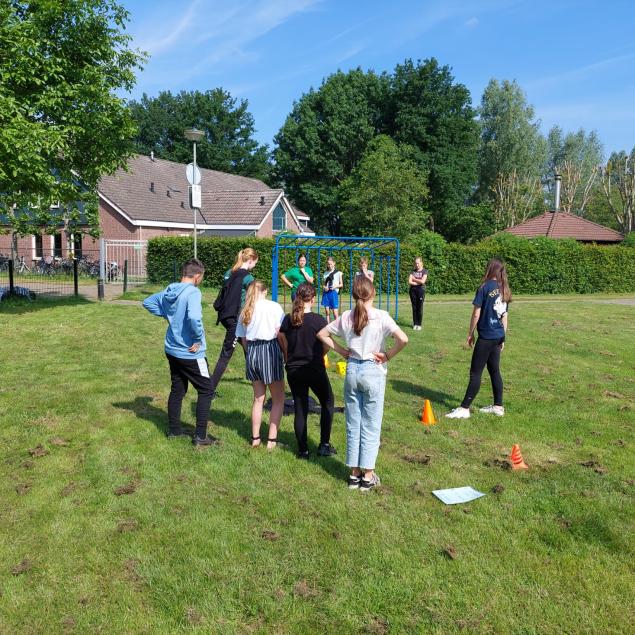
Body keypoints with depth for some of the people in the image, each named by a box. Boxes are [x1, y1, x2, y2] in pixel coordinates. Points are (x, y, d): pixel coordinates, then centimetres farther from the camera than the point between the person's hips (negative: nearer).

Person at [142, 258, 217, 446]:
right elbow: (193, 317, -36)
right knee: (206, 390, 5)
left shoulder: (169, 291, 4)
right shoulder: (192, 292, -21)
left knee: (177, 390, 19)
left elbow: (147, 302, 18)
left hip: (172, 351, 8)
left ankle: (174, 430, 29)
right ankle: (200, 436, 6)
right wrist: (199, 339, -21)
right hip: (190, 353, -8)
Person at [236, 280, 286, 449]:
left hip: (252, 351, 5)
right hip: (270, 349, -5)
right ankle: (272, 439, 6)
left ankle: (255, 438, 21)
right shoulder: (274, 307, -2)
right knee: (278, 399, 8)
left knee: (258, 398, 18)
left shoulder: (245, 310, 12)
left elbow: (243, 339, 9)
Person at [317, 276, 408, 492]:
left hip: (352, 370, 4)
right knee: (371, 426, 8)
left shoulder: (346, 317, -1)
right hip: (373, 372, -3)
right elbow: (403, 339, -24)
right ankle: (368, 476, 14)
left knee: (353, 425, 13)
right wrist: (388, 355, -10)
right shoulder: (381, 317, -13)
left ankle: (354, 473, 21)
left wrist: (341, 350, 7)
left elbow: (322, 334, 7)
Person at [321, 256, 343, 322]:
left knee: (335, 312, -6)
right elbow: (323, 284, 16)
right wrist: (324, 287, -6)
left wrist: (335, 286, -12)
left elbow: (341, 284, 6)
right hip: (326, 293, 3)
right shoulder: (325, 273, 11)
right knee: (327, 311, 4)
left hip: (334, 292, -3)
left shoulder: (338, 273, 2)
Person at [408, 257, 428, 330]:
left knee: (420, 308, -2)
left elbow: (422, 281, -11)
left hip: (421, 290, -3)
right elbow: (409, 282, 0)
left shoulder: (424, 271, 2)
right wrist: (418, 282, -8)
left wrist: (414, 279, -1)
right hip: (413, 290, 3)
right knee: (414, 308, 4)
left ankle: (419, 324, 6)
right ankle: (415, 324, 11)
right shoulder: (413, 271, 11)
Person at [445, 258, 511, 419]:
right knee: (494, 370, 16)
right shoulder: (504, 290, 9)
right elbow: (504, 316, 13)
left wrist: (470, 333, -1)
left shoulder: (485, 287, -11)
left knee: (475, 373, -5)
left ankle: (464, 408, -2)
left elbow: (476, 313, -11)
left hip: (486, 336, -7)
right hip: (498, 336, 7)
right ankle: (498, 406, 23)